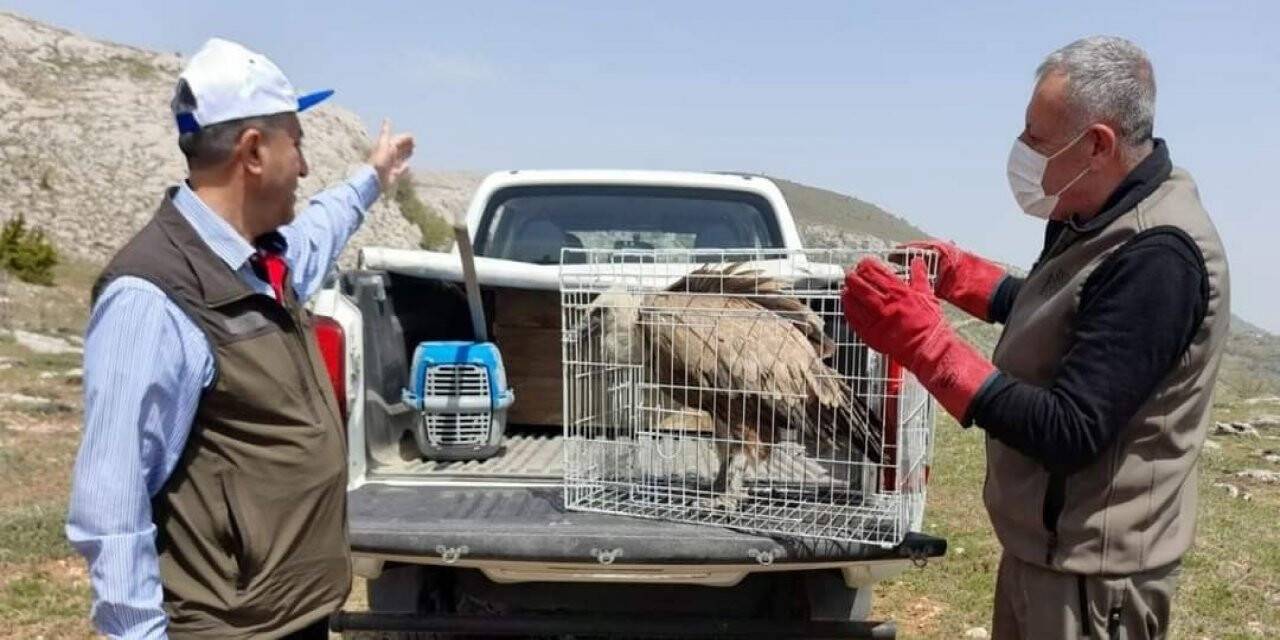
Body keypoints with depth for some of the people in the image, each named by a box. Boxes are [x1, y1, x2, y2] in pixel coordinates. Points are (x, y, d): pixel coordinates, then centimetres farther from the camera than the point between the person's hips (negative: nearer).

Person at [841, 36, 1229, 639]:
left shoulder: (1156, 260, -27)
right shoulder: (1097, 218, 2)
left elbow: (1069, 434, -30)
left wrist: (924, 341, -31)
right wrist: (961, 276, 12)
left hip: (1089, 570, -9)